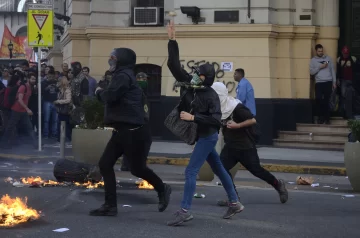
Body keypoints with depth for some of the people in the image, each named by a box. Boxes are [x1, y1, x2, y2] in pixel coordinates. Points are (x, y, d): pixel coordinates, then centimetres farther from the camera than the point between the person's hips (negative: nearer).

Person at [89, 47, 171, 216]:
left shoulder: (123, 76, -14)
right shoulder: (122, 76, 18)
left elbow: (110, 96, -26)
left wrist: (99, 92, -6)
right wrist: (102, 93, 2)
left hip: (134, 132, -10)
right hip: (122, 131, 10)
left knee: (137, 168, 2)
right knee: (105, 164, 3)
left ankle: (162, 189, 28)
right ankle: (110, 206, 7)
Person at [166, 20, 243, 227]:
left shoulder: (211, 95, -19)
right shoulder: (189, 83, -3)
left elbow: (215, 119, -25)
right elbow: (174, 65, -3)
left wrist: (193, 117, -29)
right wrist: (172, 40, -10)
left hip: (208, 136, -8)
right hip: (202, 136, 8)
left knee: (191, 171, -12)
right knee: (218, 169, 16)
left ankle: (185, 211, -13)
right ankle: (235, 203, 27)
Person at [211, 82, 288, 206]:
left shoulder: (236, 107, -21)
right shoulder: (219, 108, 1)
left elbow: (253, 120, -22)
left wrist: (237, 125, -27)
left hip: (245, 146, -7)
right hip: (230, 146, 7)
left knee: (256, 170, 2)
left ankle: (278, 184, 26)